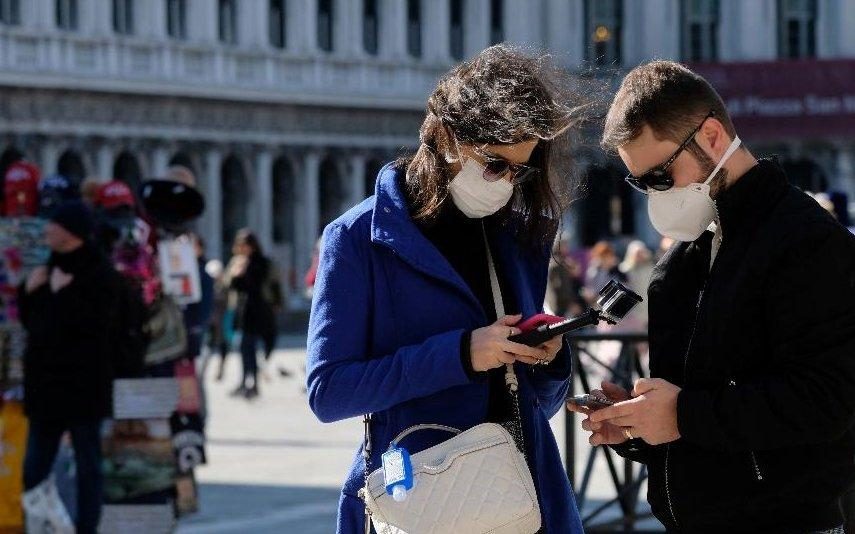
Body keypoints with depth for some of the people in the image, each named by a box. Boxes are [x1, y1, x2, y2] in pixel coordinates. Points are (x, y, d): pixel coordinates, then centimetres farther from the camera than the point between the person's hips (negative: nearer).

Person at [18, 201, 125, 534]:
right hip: (47, 382, 8)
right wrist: (29, 291, 2)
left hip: (83, 386, -7)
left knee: (87, 464, 1)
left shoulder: (100, 275, -10)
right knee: (34, 467, 10)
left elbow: (91, 323, -21)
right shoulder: (52, 269, 14)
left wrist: (62, 293, -16)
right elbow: (30, 319, 20)